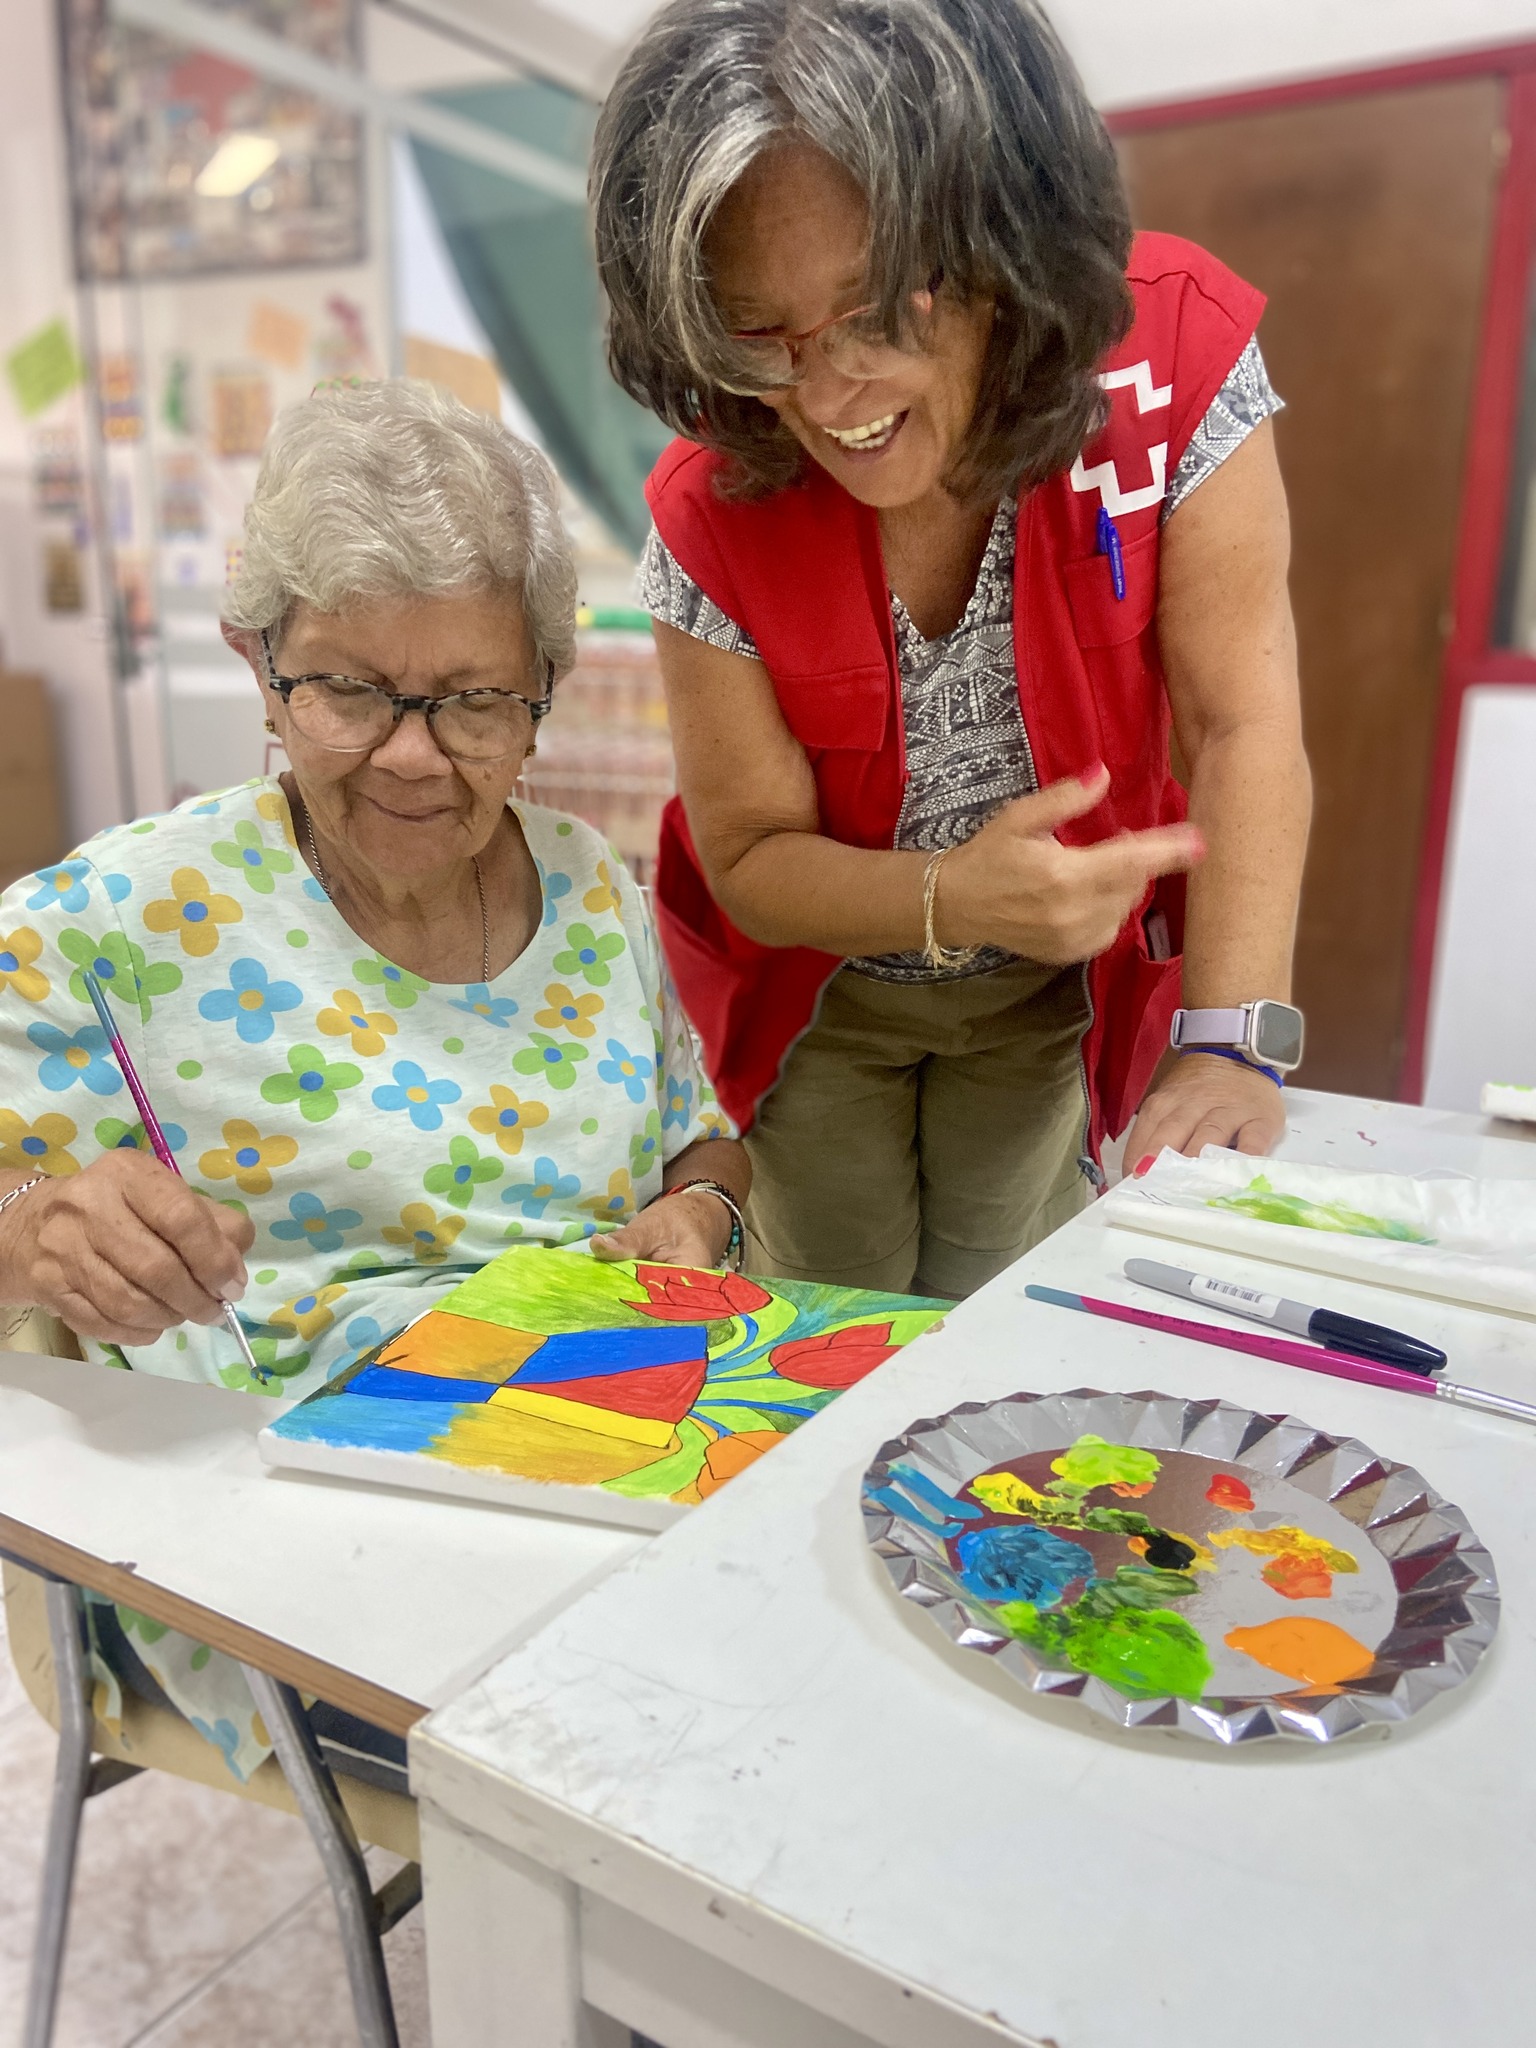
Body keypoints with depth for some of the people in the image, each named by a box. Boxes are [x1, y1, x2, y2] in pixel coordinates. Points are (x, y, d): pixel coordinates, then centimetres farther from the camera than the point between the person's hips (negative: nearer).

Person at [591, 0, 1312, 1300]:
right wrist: (952, 898, -35)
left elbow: (1245, 720, -23)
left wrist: (1232, 1051, -32)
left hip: (1055, 983, 1)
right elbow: (749, 855, -16)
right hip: (823, 987, 0)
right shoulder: (713, 517, -21)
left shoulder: (1172, 355, -21)